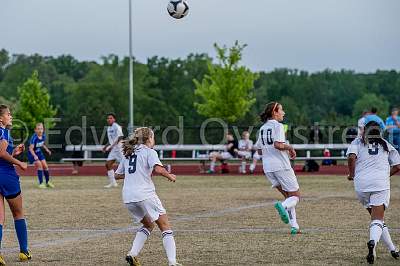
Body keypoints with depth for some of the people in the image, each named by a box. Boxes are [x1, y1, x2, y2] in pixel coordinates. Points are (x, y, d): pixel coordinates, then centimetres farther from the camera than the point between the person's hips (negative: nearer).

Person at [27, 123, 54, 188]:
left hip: (39, 152, 7)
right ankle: (41, 183, -10)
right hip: (33, 153, -7)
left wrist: (46, 149, 4)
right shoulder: (34, 138, -28)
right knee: (39, 165, -19)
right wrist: (34, 156, -43)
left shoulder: (43, 136, -8)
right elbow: (31, 148, -30)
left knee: (45, 166, 5)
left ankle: (48, 182, 23)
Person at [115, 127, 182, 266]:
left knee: (148, 225, 25)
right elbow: (158, 169, -18)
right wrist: (169, 176, -1)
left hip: (128, 197, 7)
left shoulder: (128, 154, 20)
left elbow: (117, 175, 27)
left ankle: (132, 254, 9)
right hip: (145, 194, -7)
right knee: (165, 226, 0)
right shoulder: (149, 152, 0)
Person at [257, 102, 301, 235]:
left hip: (267, 167, 7)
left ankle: (294, 226, 4)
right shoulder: (278, 126, -8)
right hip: (281, 166, -7)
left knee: (288, 196, 14)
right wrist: (290, 148, -3)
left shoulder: (262, 128, 16)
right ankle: (282, 206, -30)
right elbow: (278, 144, -21)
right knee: (295, 196, 2)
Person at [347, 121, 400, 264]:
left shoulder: (358, 142, 13)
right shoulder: (386, 145, 18)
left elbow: (351, 157, -6)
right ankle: (373, 241, -37)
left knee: (377, 216, 16)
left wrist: (352, 174, 9)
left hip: (361, 183, 1)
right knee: (377, 218, -7)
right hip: (381, 183, -1)